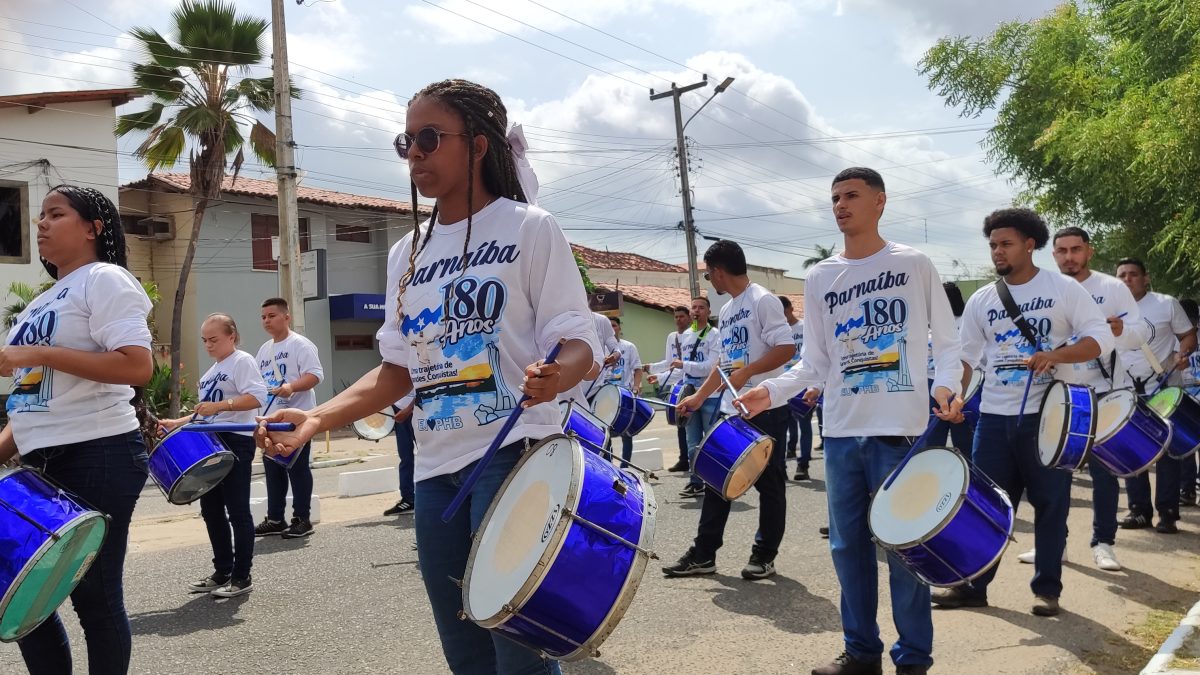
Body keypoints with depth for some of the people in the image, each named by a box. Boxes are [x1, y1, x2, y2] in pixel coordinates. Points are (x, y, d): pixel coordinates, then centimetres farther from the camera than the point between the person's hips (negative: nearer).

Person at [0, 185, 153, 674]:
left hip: (96, 457, -9)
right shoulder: (45, 300, 20)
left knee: (94, 596, -2)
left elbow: (138, 366, -20)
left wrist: (41, 354, -19)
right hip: (41, 462, 9)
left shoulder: (104, 279, -6)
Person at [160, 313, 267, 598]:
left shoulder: (242, 361, -8)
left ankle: (242, 577, 2)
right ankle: (222, 572, 21)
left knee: (237, 511, -4)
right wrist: (178, 423, 13)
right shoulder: (212, 371, 20)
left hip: (235, 443, -10)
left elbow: (258, 397, -22)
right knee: (211, 510, 12)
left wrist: (219, 405, -28)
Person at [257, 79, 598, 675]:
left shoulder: (528, 228, -3)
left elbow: (579, 343, -10)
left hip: (513, 455, -6)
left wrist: (552, 376, -33)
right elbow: (398, 371, 15)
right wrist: (317, 418, 2)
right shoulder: (406, 255, 14)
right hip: (437, 468, 6)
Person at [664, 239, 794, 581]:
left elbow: (786, 348, -19)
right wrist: (699, 397, 16)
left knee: (768, 482, 2)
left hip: (766, 409, -9)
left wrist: (745, 373, -23)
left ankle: (765, 555, 12)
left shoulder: (762, 301, -10)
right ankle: (703, 554, 14)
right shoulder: (726, 312, 16)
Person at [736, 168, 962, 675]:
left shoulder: (914, 265, 1)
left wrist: (945, 385, -16)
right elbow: (815, 362, 10)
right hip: (842, 430, 4)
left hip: (900, 428, -4)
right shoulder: (820, 278, 10)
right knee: (847, 545, 9)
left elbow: (947, 341, 3)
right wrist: (774, 390, -7)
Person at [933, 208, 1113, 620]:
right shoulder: (981, 300, 7)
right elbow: (965, 357, 10)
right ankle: (973, 585, 14)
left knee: (1050, 504, 5)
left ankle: (1047, 589, 17)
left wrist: (1055, 355, -24)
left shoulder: (1064, 289, -4)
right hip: (995, 416, 3)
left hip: (1049, 414, -3)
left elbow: (1102, 338, -8)